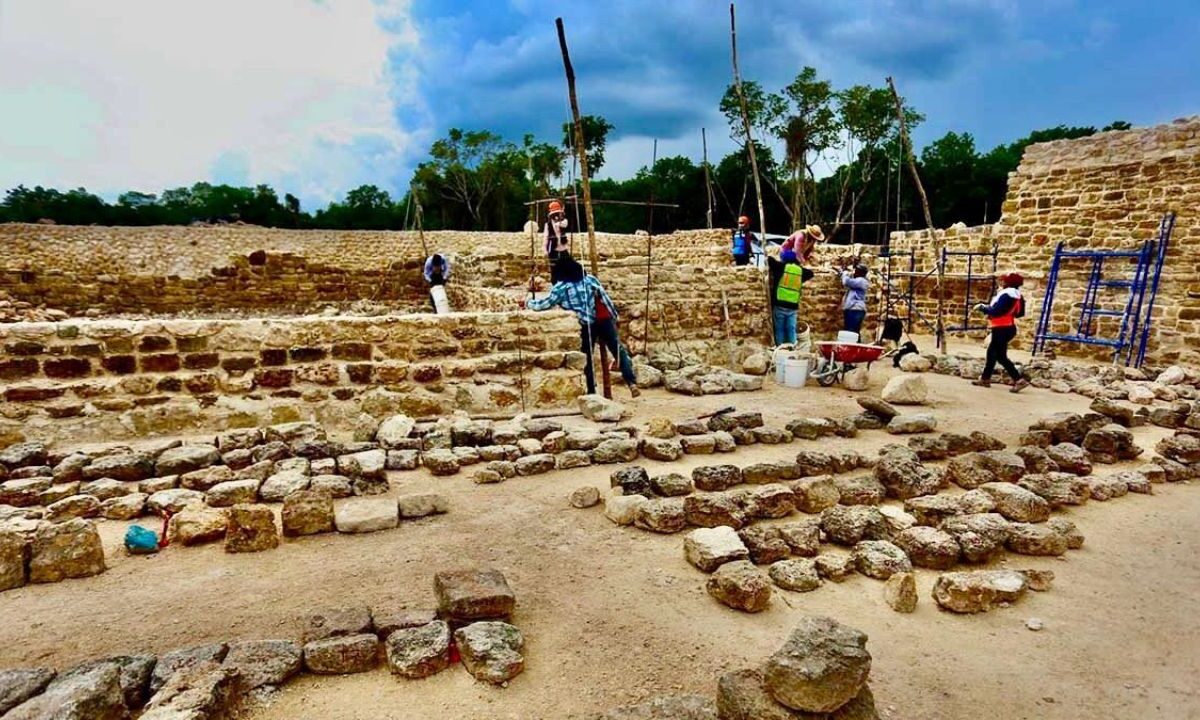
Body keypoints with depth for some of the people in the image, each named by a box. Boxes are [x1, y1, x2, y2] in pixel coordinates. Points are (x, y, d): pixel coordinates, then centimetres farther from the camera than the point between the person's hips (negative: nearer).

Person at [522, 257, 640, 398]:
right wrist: (614, 317, 10)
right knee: (619, 350, 5)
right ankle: (632, 383, -7)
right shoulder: (590, 279, 9)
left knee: (587, 358, 14)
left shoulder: (560, 288, 1)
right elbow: (605, 299, 5)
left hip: (586, 326, -2)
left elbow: (545, 304, 6)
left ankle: (592, 392, 14)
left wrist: (527, 303, 22)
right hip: (604, 321, 2)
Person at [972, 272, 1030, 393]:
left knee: (1000, 356, -6)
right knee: (991, 352, 17)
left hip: (1002, 329, -11)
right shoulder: (1016, 294, 10)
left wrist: (982, 307, -10)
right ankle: (985, 379, 25)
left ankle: (1019, 380, -8)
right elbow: (1019, 313, 16)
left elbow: (996, 311, -25)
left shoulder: (1006, 295, -21)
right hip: (1007, 328, 11)